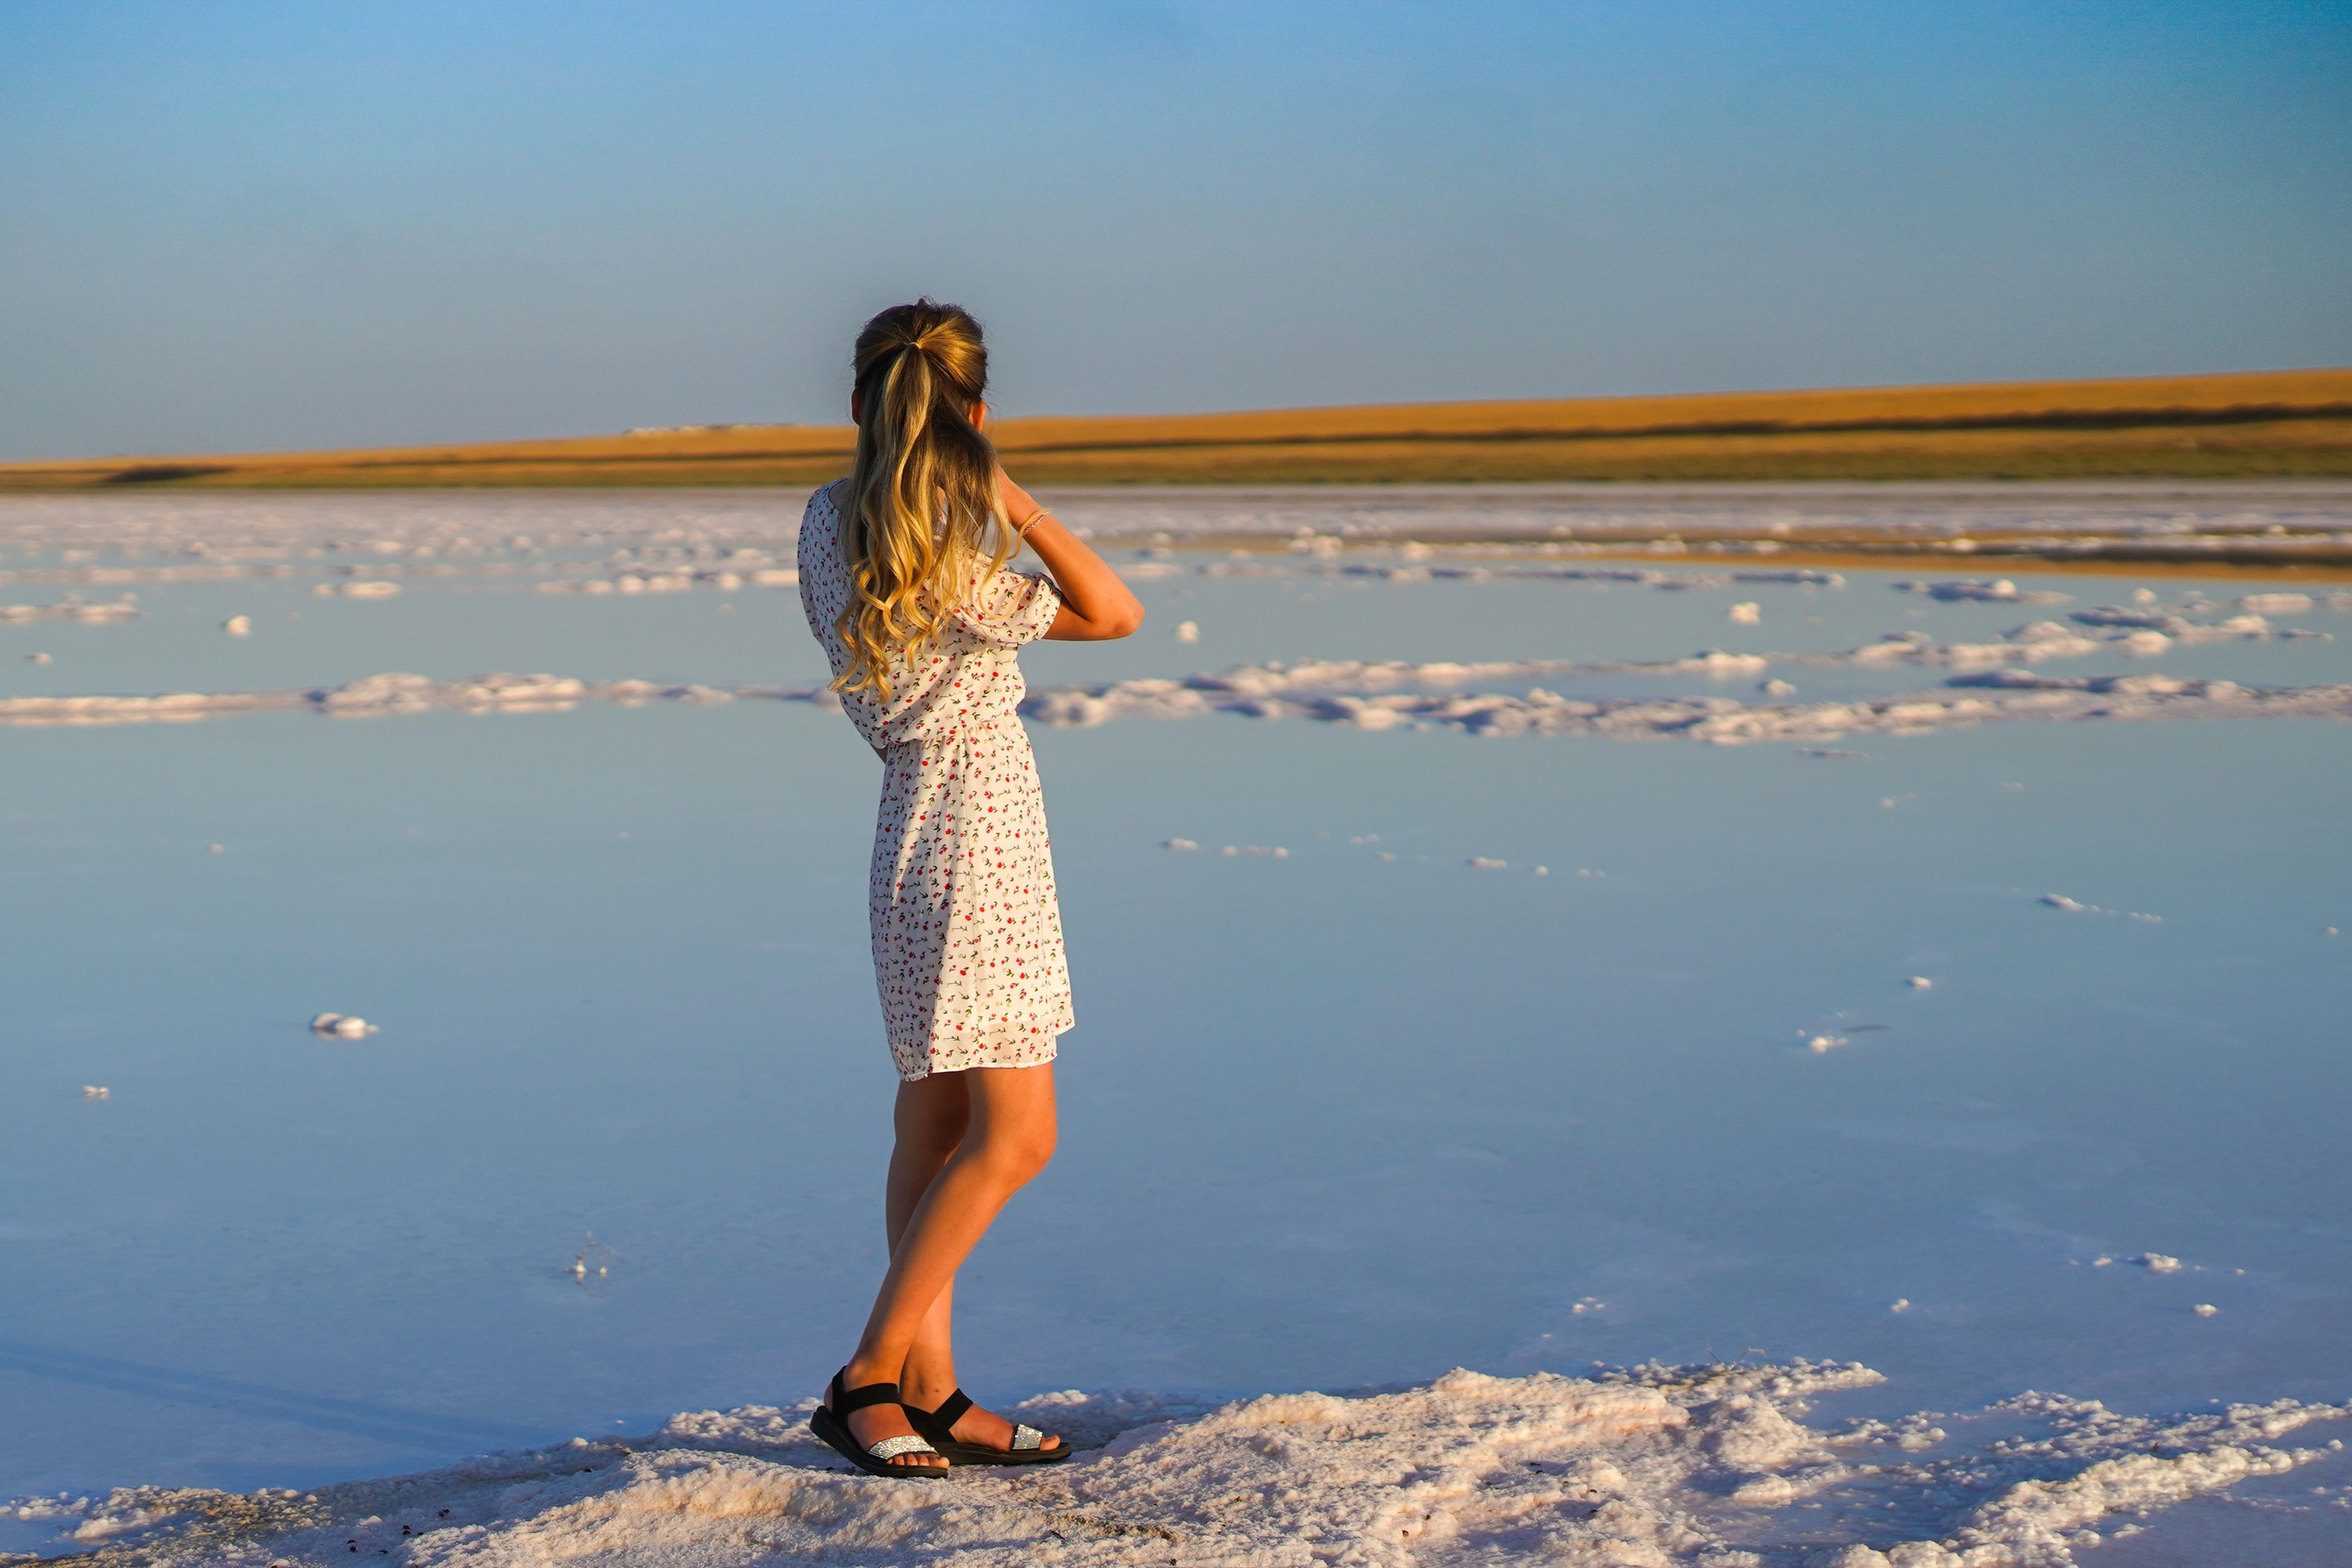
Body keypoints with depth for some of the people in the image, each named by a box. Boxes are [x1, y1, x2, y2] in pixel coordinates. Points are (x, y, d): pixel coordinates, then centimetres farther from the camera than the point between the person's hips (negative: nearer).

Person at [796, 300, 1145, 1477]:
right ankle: (867, 1380, -3)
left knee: (934, 1128, 11)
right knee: (1013, 1136, -3)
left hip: (916, 825, 8)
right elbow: (1116, 613, -12)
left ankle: (930, 1392, 16)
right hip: (978, 822, -8)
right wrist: (1010, 498, -14)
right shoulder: (963, 562, -19)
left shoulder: (829, 524, 3)